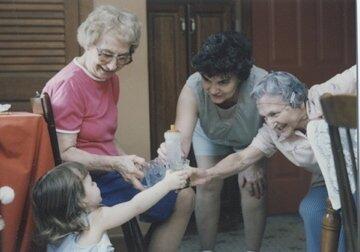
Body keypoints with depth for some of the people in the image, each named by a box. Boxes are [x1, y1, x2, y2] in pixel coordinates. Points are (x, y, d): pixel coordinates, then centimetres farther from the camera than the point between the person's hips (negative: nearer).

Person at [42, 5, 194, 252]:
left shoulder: (110, 79, 10)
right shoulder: (69, 85, -18)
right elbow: (64, 153, -20)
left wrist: (129, 163, -1)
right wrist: (117, 164, -29)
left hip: (110, 167, 9)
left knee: (184, 195, 9)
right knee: (180, 200, -15)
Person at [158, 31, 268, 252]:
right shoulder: (193, 88, -41)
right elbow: (183, 136, -51)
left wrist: (255, 163, -23)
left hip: (252, 139, -1)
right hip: (210, 137, 1)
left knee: (253, 187, -10)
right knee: (208, 186, -6)